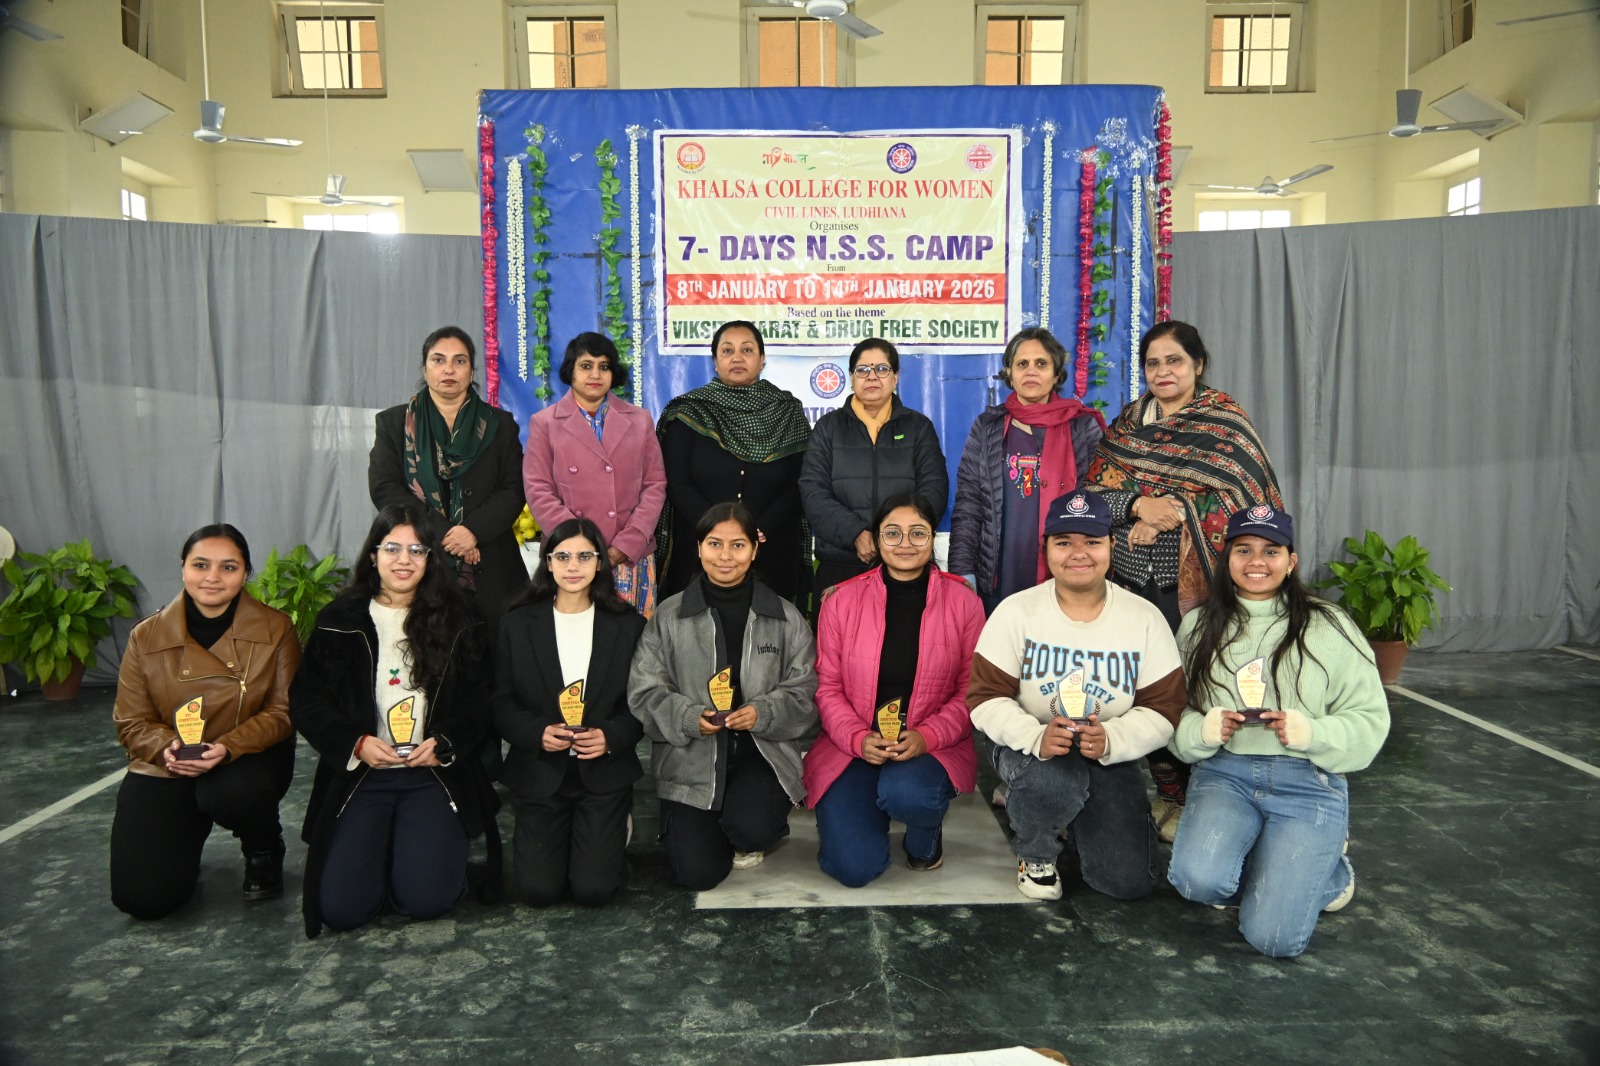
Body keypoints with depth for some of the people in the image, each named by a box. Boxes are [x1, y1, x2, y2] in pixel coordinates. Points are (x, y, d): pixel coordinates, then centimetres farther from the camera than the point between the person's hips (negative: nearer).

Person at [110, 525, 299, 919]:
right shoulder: (147, 636, -5)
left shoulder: (275, 629, -10)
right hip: (165, 770, 2)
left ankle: (265, 851, -1)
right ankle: (185, 841, 26)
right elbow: (132, 721, -1)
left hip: (248, 758, -1)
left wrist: (229, 747, -28)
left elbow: (284, 710, -11)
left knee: (228, 793, -39)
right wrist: (167, 748, -23)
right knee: (143, 898, -13)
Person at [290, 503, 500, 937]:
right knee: (340, 906, -12)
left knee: (425, 898, -16)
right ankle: (384, 844, 21)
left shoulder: (458, 620, 4)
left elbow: (479, 701, 4)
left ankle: (427, 843, 18)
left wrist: (445, 744, -13)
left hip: (436, 775, 0)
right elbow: (305, 701, 2)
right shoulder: (340, 619, 4)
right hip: (358, 775, 1)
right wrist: (356, 743, -13)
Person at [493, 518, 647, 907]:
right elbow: (500, 703, 2)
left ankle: (611, 831, 23)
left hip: (605, 771, 0)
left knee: (594, 889, -9)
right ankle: (545, 835, 26)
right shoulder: (517, 625, 2)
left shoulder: (628, 625, 1)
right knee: (538, 890, -6)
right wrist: (538, 733, -17)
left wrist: (610, 737, -17)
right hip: (540, 772, 1)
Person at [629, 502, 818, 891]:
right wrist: (690, 718, -19)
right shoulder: (668, 616, 2)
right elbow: (645, 692, -1)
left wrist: (762, 713, -18)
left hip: (762, 752, 0)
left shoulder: (786, 618, 4)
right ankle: (702, 827, 26)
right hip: (690, 759, 0)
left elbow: (804, 692, 1)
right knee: (698, 873, -12)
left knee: (752, 829, -28)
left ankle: (750, 840, 13)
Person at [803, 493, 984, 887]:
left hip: (933, 748, -1)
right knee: (854, 867, -15)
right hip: (851, 748, 1)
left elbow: (971, 691, -1)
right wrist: (859, 739, -16)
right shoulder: (842, 601, -1)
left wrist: (927, 736, -17)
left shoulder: (963, 602, -2)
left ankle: (926, 833, 5)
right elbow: (827, 687, 1)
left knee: (906, 794, -36)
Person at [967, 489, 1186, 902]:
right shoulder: (1015, 612, -8)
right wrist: (1036, 736, -31)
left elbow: (1163, 707, -6)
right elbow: (985, 697, -11)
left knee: (1129, 881, -10)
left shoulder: (1144, 618, -4)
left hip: (1110, 755, 2)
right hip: (1028, 746, -2)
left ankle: (1076, 814, 24)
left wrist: (1111, 740, -26)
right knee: (1054, 781, -38)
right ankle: (1034, 854, -1)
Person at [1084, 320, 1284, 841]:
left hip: (1191, 579, -4)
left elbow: (1238, 494, -8)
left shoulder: (1225, 421, 3)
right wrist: (1139, 504, -13)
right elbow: (1097, 486, 6)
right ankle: (1166, 793, 22)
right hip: (1133, 577, 4)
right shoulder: (1127, 421, 15)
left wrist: (1173, 516, -17)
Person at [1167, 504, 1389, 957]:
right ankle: (1269, 871, 9)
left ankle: (1324, 869, 20)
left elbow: (1369, 719, 0)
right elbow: (1173, 714, 8)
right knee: (1197, 879, -28)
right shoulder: (1198, 627, 7)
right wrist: (1202, 730, -15)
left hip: (1308, 781, -2)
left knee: (1274, 936, -15)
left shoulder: (1328, 627, 0)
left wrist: (1312, 732, -19)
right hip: (1224, 772, 2)